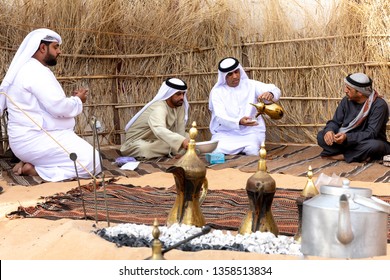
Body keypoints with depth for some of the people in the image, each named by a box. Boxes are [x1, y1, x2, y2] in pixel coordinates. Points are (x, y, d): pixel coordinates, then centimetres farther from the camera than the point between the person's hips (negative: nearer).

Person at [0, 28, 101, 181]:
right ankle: (33, 170, -11)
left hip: (32, 137, 11)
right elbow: (59, 107, -22)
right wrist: (77, 100, -2)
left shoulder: (28, 69, 18)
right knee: (90, 161, -17)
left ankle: (32, 163, 5)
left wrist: (73, 99, 8)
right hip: (35, 140, -11)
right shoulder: (36, 71, -16)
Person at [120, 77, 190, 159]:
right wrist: (182, 141, -66)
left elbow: (180, 129, -9)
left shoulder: (179, 104, -10)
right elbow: (159, 130, -52)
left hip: (156, 140, 6)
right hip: (137, 142, -6)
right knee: (145, 149, -39)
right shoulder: (159, 108, -32)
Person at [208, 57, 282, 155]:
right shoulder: (217, 92, -2)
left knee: (252, 151, -30)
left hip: (250, 132, 0)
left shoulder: (251, 85, 2)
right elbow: (220, 118, -13)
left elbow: (275, 90, -9)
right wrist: (239, 122, -33)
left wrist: (270, 94, -35)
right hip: (225, 133, 0)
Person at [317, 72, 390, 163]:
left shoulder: (379, 105, -19)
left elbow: (371, 133, -25)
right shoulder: (346, 100, -4)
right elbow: (335, 122, 1)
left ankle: (341, 155, -20)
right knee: (321, 136, -15)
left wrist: (347, 137, -38)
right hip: (347, 142, 5)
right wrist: (329, 130, -24)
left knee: (375, 145, -39)